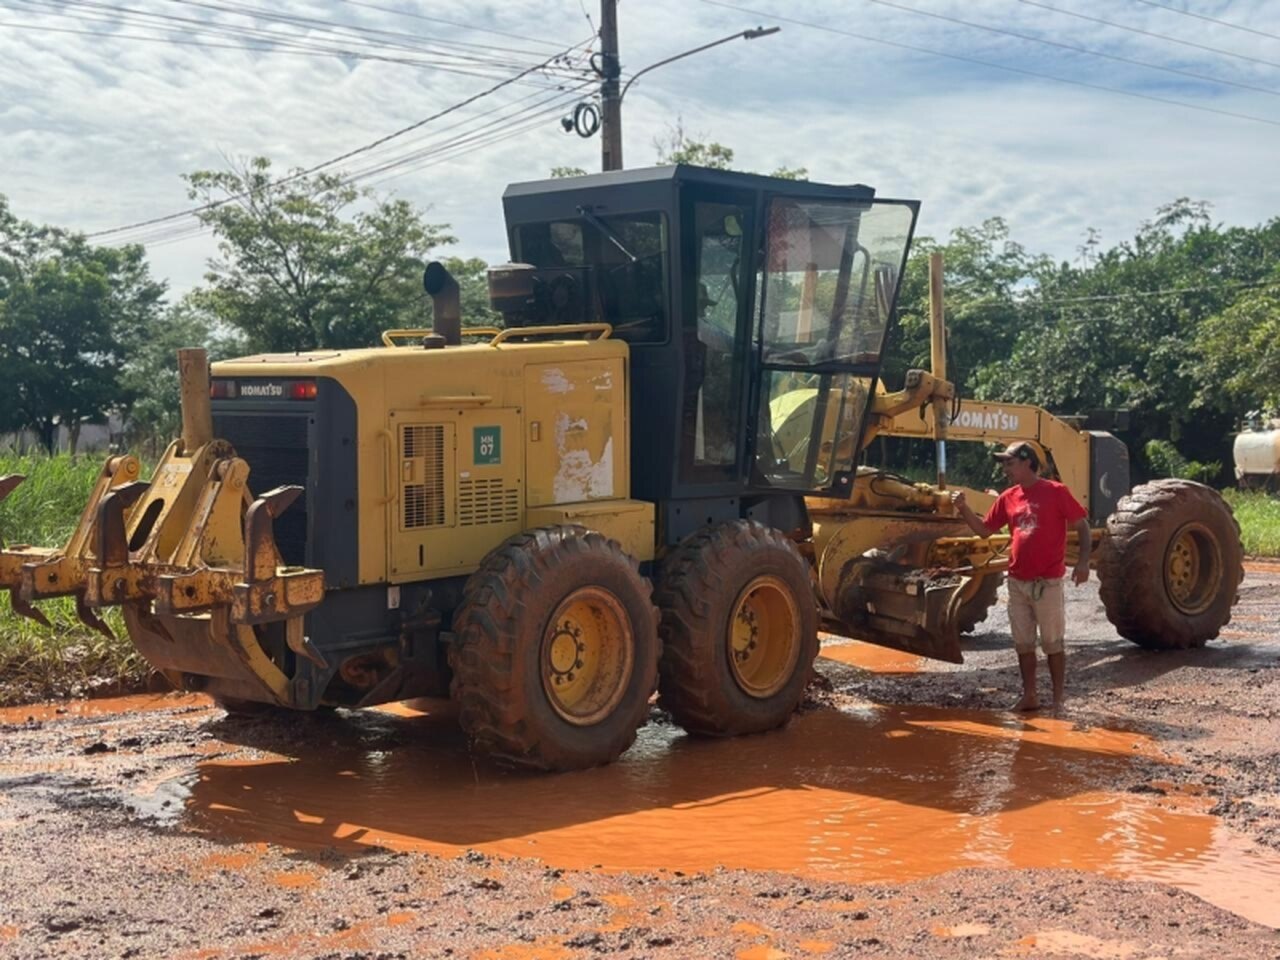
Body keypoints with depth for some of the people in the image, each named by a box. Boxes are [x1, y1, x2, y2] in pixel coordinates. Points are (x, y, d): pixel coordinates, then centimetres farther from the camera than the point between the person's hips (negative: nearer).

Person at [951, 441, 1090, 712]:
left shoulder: (1056, 492, -7)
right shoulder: (1008, 498, 8)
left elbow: (1082, 526, -6)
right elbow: (984, 530, 13)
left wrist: (1083, 561, -17)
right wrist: (964, 509, -2)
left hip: (1047, 583, -5)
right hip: (1017, 582, 6)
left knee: (1053, 643, 3)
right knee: (1023, 643, 10)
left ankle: (1058, 698, 12)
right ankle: (1029, 695, 19)